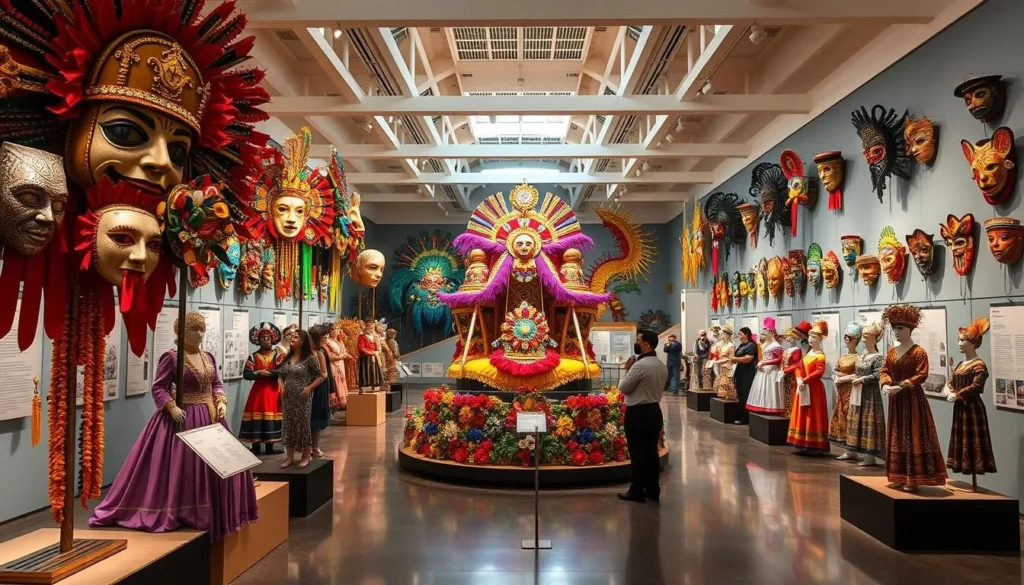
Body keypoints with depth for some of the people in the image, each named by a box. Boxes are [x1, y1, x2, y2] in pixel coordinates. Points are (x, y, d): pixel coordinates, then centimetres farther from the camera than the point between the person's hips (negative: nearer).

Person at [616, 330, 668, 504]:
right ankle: (653, 490, 20)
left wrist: (627, 370, 1)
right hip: (654, 410, 8)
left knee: (637, 454, 0)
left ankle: (637, 492, 8)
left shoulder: (639, 365, -19)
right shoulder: (662, 366, 8)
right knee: (652, 452, 14)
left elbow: (623, 388, -12)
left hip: (638, 413, -8)